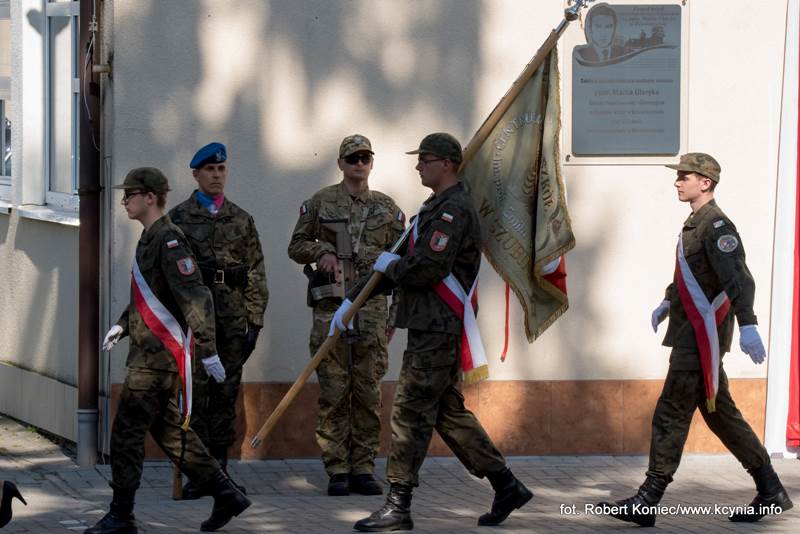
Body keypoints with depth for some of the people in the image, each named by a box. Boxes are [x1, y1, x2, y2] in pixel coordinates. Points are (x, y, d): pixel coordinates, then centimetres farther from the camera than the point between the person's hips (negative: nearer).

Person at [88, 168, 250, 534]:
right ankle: (226, 496, 19)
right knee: (169, 429, 14)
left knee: (126, 431, -7)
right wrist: (123, 325, 15)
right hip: (150, 351, 10)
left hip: (160, 355, -10)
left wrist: (207, 351, -23)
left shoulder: (168, 239, -16)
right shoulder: (149, 239, 15)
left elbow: (195, 297, -21)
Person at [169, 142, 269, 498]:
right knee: (195, 395, -6)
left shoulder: (241, 220, 12)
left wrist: (255, 321, 4)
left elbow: (256, 274, 11)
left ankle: (220, 468, 13)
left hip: (232, 321, 3)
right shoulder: (178, 219, 3)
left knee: (227, 394, 5)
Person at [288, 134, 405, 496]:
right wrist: (321, 251, -10)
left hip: (372, 307, 2)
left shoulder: (386, 208, 10)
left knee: (369, 393, 2)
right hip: (331, 306, -1)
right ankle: (337, 471, 1)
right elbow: (296, 246, 12)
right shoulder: (320, 203, 6)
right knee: (333, 393, -2)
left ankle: (363, 469, 7)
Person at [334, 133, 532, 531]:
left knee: (410, 412, -8)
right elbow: (399, 264, 23)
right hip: (433, 329, 10)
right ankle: (506, 487, 17)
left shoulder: (453, 210, -14)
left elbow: (427, 269, -25)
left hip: (437, 332, -10)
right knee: (449, 412, 14)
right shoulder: (435, 209, 20)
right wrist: (352, 299, 19)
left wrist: (390, 266, -5)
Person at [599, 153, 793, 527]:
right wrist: (668, 302, 43)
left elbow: (739, 278, -28)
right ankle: (771, 491, 19)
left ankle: (648, 502, -6)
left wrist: (747, 325, -39)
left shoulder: (717, 226, -16)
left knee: (671, 415, -9)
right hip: (690, 335, 10)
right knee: (720, 414, 14)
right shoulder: (695, 224, 16)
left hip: (703, 337, -10)